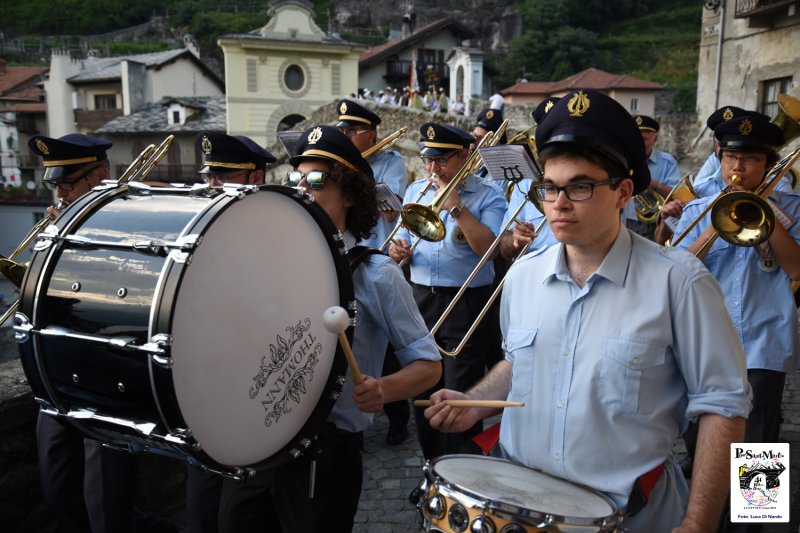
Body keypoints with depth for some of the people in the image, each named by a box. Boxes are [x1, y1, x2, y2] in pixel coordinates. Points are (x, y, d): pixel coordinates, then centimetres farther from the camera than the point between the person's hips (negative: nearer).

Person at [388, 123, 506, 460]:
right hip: (420, 299, 5)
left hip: (467, 304, -5)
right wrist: (398, 250, -10)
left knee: (460, 395, -2)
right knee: (422, 389, 14)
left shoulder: (488, 196, -3)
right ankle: (432, 463, 32)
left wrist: (455, 205, -18)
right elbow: (403, 242, 13)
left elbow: (486, 247, -18)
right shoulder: (416, 191, 12)